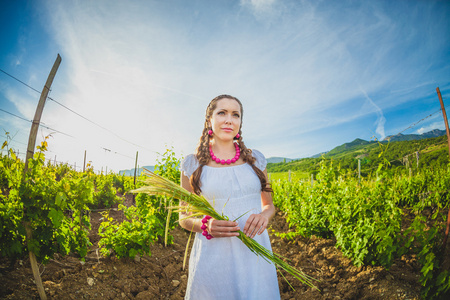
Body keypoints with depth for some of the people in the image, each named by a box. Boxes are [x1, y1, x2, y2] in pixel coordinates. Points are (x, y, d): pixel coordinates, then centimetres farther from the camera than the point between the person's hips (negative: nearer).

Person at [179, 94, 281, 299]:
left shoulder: (255, 160, 4)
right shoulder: (192, 164, 0)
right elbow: (184, 217, 6)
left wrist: (264, 216, -9)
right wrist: (205, 225, -15)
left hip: (254, 257, 2)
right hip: (212, 259, -1)